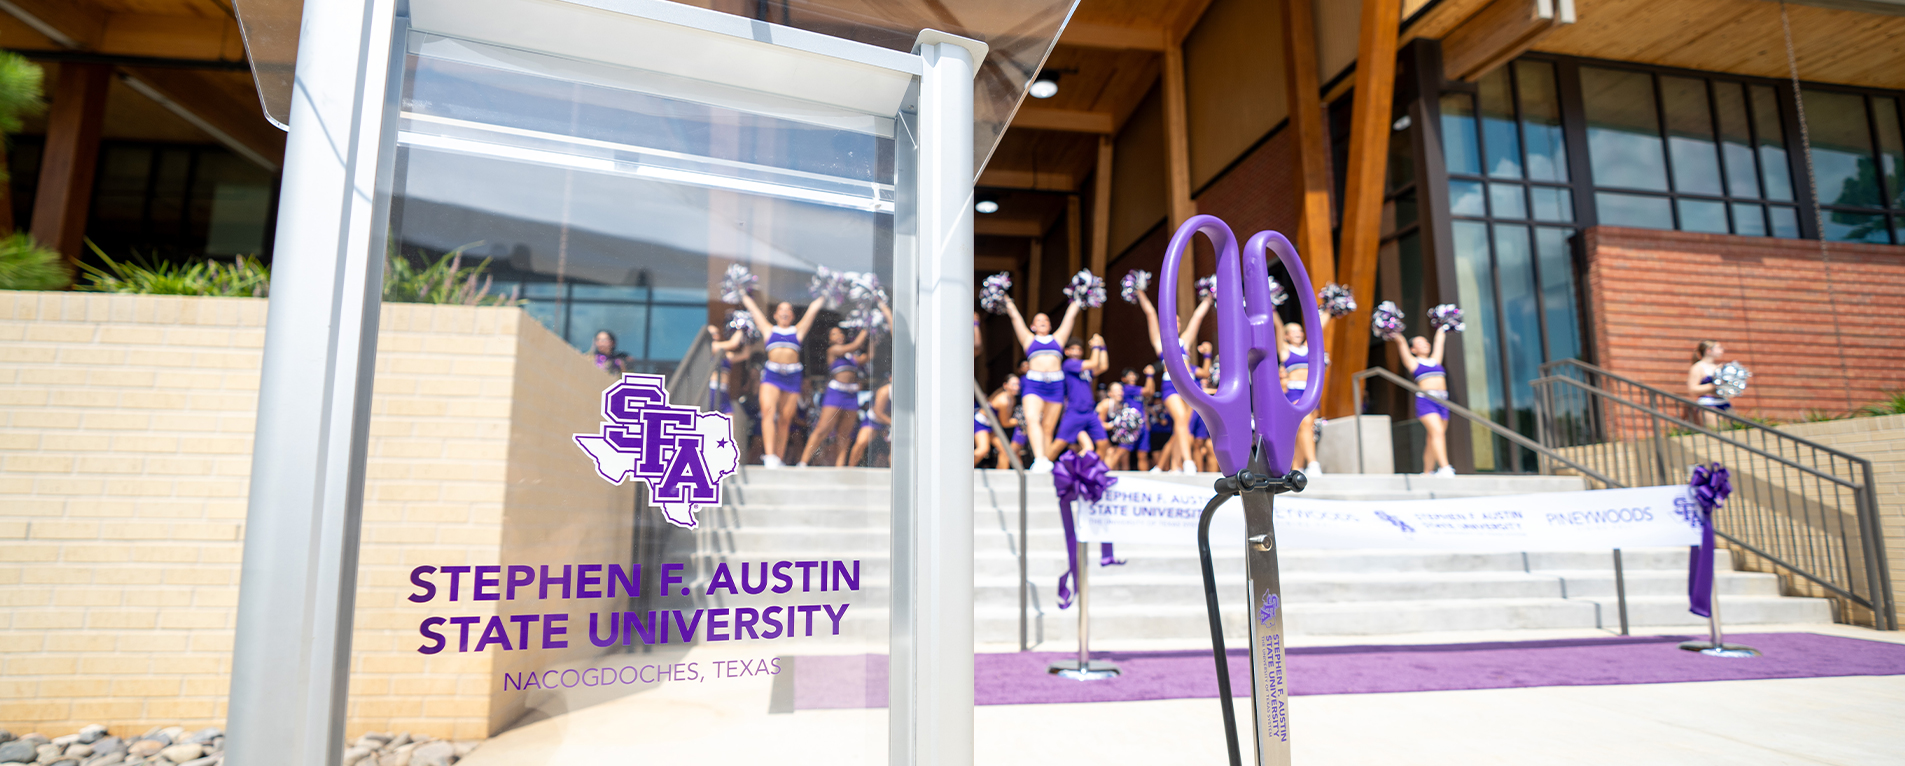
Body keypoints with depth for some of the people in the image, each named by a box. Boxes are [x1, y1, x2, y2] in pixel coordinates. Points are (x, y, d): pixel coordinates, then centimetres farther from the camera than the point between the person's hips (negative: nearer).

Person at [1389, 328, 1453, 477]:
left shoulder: (1435, 360, 23)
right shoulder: (1413, 362, 10)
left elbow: (1439, 343, 33)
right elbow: (1402, 347, 5)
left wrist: (1441, 331, 44)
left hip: (1442, 402, 5)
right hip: (1425, 401, -5)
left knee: (1432, 439, 3)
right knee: (1437, 431, -20)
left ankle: (1427, 472, 8)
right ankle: (1445, 467, -28)